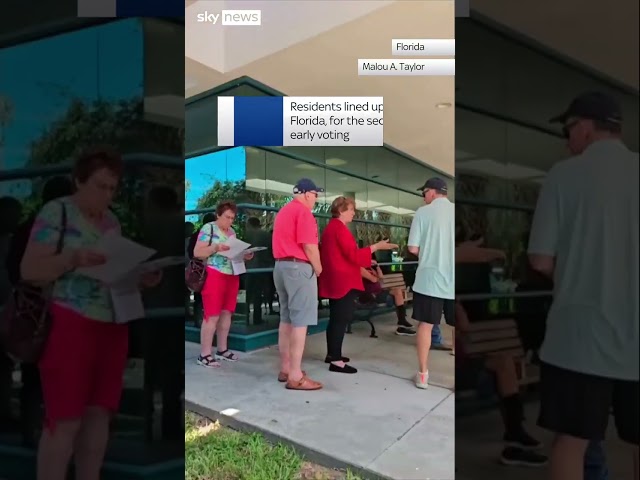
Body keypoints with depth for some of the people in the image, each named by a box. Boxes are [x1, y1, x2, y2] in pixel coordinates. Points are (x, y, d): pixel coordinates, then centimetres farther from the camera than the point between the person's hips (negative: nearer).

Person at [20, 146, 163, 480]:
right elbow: (29, 270, -8)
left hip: (112, 328, 6)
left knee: (99, 414, 9)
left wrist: (142, 279, -1)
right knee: (64, 420, -2)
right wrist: (74, 258, -23)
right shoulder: (56, 212, -3)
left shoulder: (112, 221, 15)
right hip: (68, 325, -6)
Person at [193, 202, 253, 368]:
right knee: (212, 315, -7)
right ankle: (204, 354, 0)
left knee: (226, 313, 10)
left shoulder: (232, 232, 16)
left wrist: (245, 256, 2)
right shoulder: (208, 228, -3)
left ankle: (222, 349, 21)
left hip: (232, 276, 7)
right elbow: (197, 252, -9)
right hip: (214, 275, -7)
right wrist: (215, 248, -22)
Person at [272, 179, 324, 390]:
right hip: (298, 267, -10)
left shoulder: (283, 211, 19)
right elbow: (309, 245, -17)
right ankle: (295, 376, -6)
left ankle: (285, 369, 19)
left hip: (281, 266, 10)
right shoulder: (303, 211, -10)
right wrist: (318, 268, -4)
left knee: (286, 318, 13)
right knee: (300, 321, -7)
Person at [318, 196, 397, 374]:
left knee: (335, 318, 16)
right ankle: (336, 361, -6)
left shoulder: (330, 227, 16)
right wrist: (377, 246, -17)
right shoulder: (340, 228, -15)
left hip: (334, 281, 11)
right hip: (344, 281, -11)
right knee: (342, 319, -8)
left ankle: (331, 354, 25)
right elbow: (353, 255, -20)